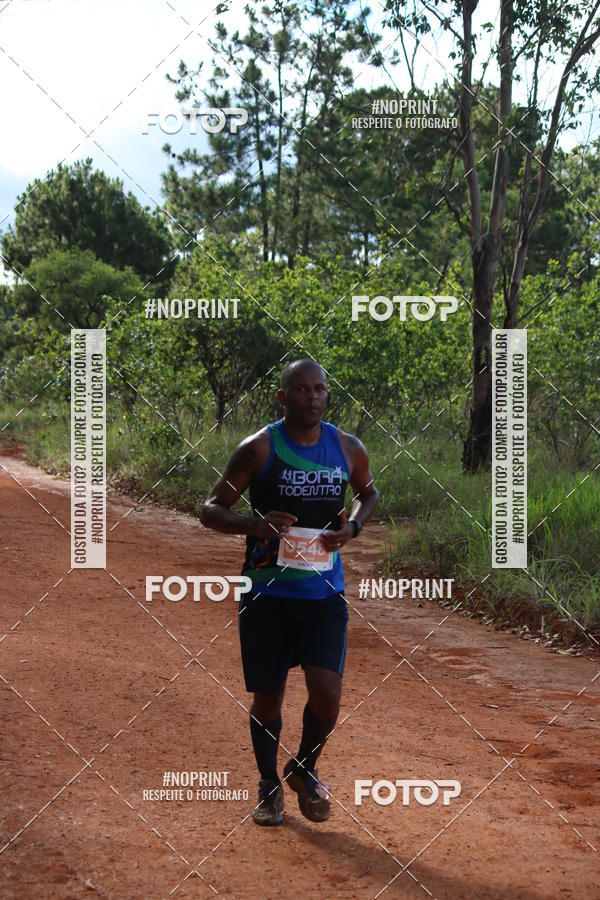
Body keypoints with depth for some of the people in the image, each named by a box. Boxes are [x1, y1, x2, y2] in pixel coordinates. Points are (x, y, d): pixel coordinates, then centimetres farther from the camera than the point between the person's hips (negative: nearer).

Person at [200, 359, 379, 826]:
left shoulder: (349, 449, 2)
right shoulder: (259, 448, -8)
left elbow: (369, 493, 22)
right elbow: (211, 509, -5)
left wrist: (352, 526, 0)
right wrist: (254, 524, -24)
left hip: (324, 592, 2)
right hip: (267, 590, -1)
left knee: (327, 694, -10)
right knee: (267, 699, 6)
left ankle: (304, 770, 20)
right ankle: (269, 785, 30)